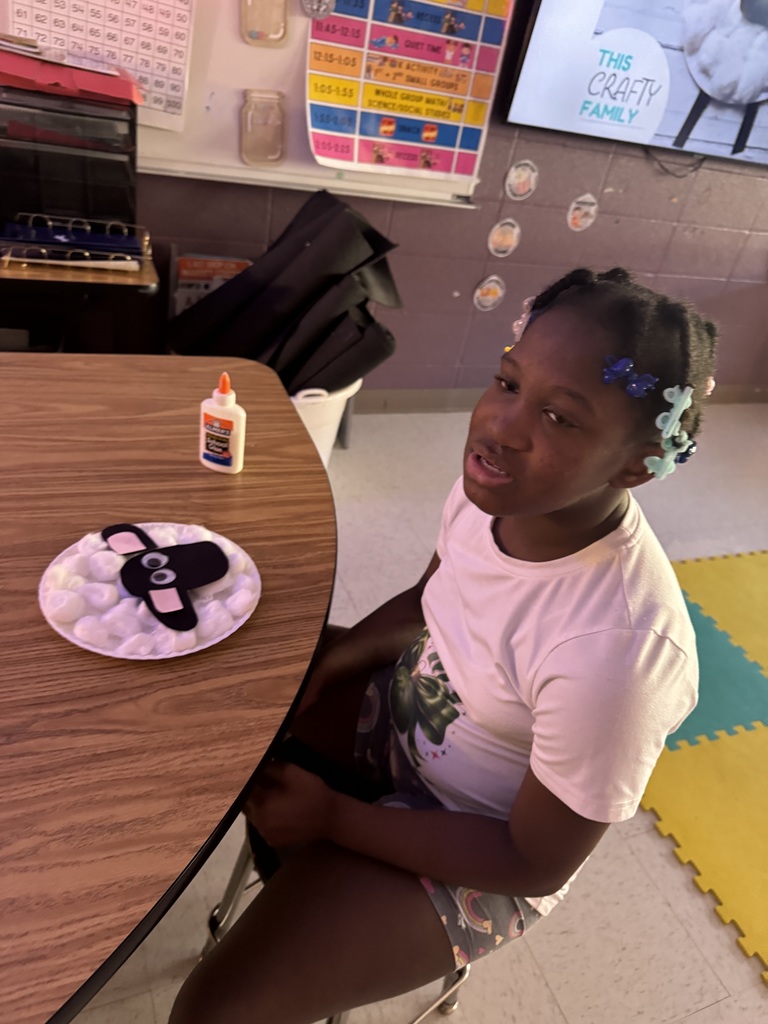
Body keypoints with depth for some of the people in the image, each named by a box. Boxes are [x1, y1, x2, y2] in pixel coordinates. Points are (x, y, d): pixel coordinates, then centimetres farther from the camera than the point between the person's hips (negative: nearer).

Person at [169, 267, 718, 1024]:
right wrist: (327, 659, -12)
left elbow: (537, 866, -20)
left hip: (476, 854, -5)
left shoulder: (617, 649, -36)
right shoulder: (498, 485, -18)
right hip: (395, 706, 6)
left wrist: (329, 816, -18)